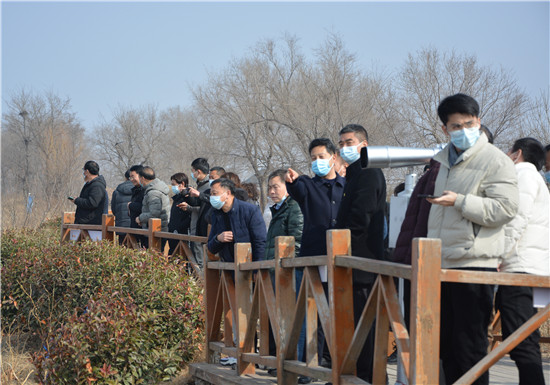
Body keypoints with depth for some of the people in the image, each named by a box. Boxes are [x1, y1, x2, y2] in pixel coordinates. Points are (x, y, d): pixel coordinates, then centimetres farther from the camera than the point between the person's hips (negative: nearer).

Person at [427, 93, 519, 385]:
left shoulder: (494, 161, -7)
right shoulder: (446, 160, 19)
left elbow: (505, 208, -18)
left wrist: (460, 201, -20)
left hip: (474, 263, -8)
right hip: (443, 264, 8)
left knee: (470, 346, -5)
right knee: (446, 344, 12)